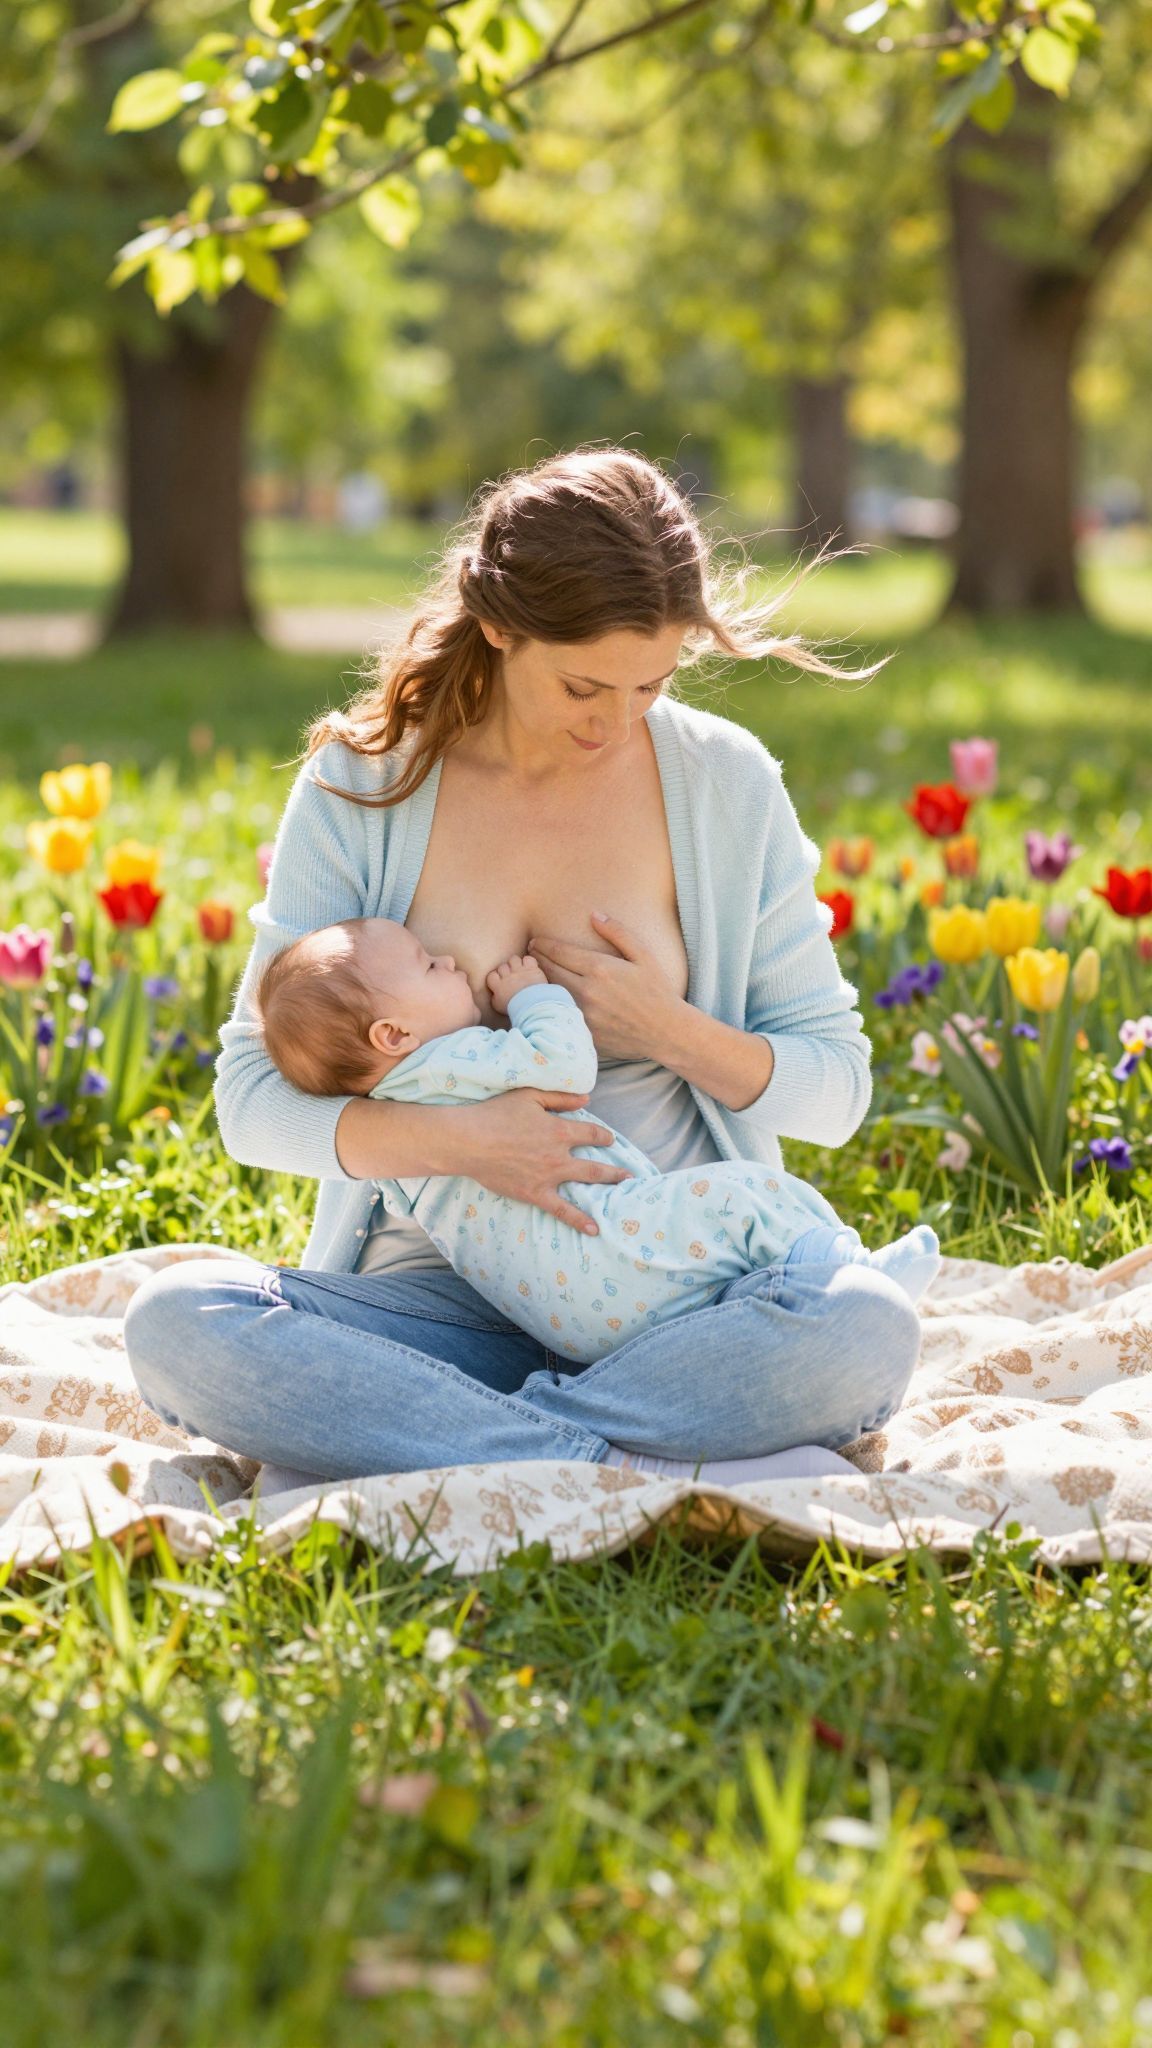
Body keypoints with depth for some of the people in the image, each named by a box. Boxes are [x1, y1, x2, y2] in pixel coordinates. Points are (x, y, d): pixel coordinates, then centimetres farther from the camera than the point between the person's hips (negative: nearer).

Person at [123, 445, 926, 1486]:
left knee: (866, 1330, -33)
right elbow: (254, 1097, -1)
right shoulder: (359, 790, -1)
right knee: (176, 1322, -28)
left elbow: (836, 1085, 6)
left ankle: (419, 1436, -25)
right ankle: (628, 1467, -29)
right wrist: (452, 1139, -19)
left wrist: (672, 1031, -13)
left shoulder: (725, 783, 1)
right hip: (442, 1295, 0)